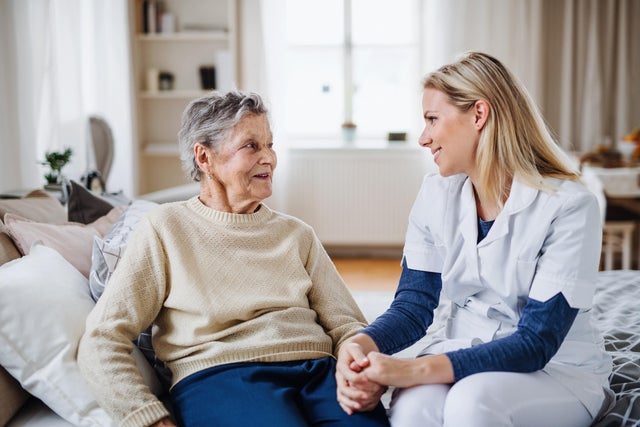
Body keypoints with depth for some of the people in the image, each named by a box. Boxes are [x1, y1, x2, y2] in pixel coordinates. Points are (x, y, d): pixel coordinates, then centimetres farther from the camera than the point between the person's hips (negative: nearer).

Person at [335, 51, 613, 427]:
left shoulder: (568, 206, -18)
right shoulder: (437, 195, -2)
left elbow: (537, 342, -22)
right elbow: (413, 306, -2)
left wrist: (416, 370, -33)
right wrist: (360, 346, -26)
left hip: (558, 368, -2)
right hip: (460, 356, 3)